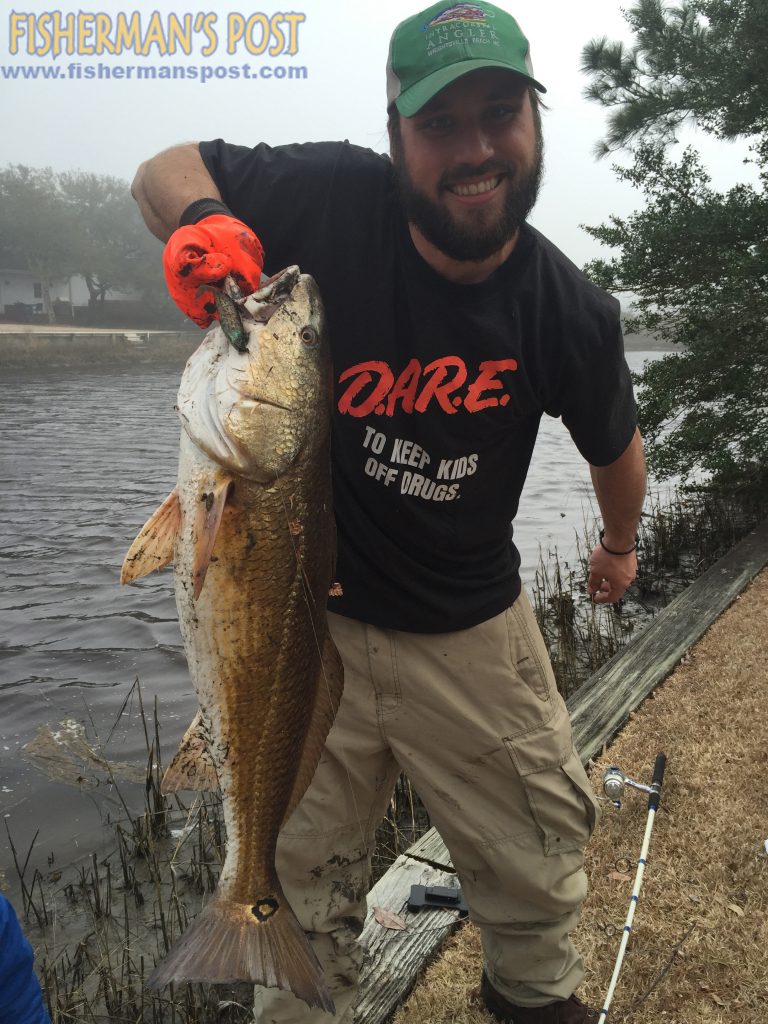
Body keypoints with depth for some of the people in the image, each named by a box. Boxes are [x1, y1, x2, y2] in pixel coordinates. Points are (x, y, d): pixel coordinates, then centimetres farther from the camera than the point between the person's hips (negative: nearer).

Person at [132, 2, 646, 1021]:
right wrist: (199, 218, -25)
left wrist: (621, 544, 23)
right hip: (306, 610, 0)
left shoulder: (571, 314, -13)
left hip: (470, 627, 1)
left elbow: (614, 445, 7)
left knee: (541, 856, 17)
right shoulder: (331, 198, -17)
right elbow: (166, 167, -2)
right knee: (302, 880, 17)